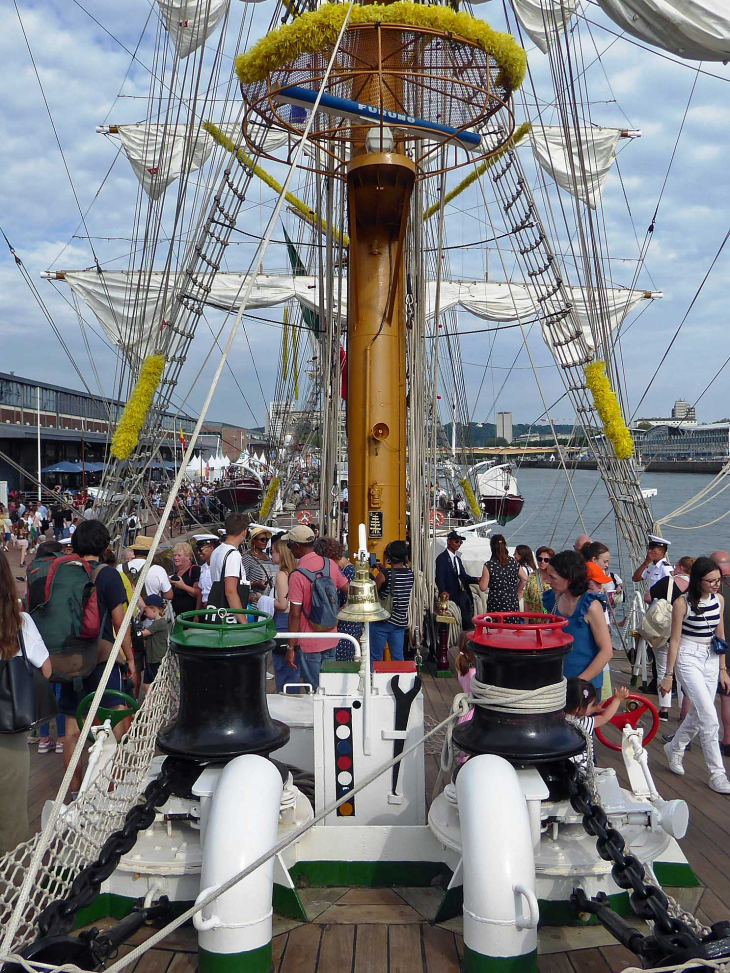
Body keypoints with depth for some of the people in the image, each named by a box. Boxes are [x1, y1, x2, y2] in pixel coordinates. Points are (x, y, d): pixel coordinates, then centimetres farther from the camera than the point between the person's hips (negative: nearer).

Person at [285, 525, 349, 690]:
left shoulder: (297, 575, -19)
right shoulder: (330, 564, -2)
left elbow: (295, 614, -18)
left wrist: (291, 648, -12)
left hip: (309, 644, -6)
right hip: (330, 639, 6)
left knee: (314, 690, 6)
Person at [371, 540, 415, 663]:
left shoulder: (383, 575, -15)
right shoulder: (410, 574, 0)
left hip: (382, 622, -5)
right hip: (400, 622, 5)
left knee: (375, 658, 5)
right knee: (398, 658, 10)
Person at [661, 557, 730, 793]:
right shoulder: (683, 603, -13)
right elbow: (675, 640, -9)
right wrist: (668, 675, -6)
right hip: (688, 659, -6)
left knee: (698, 713, 13)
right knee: (709, 717, -12)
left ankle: (674, 749, 38)